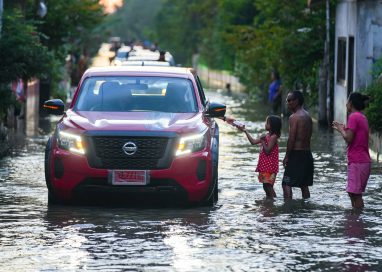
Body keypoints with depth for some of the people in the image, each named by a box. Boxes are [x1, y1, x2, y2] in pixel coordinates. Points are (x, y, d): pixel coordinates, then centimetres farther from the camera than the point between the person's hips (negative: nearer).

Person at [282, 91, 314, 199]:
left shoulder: (294, 117, -14)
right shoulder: (307, 116, 13)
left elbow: (291, 139, -17)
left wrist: (287, 156, -11)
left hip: (296, 154, -9)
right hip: (307, 153, 9)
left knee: (286, 184, -8)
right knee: (304, 185, 15)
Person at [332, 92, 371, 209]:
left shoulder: (353, 117, -12)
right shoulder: (363, 118, 17)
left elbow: (348, 139, -18)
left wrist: (341, 130, -1)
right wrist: (343, 129, 20)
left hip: (356, 162, -10)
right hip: (364, 161, 10)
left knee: (355, 194, -9)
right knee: (353, 193, 14)